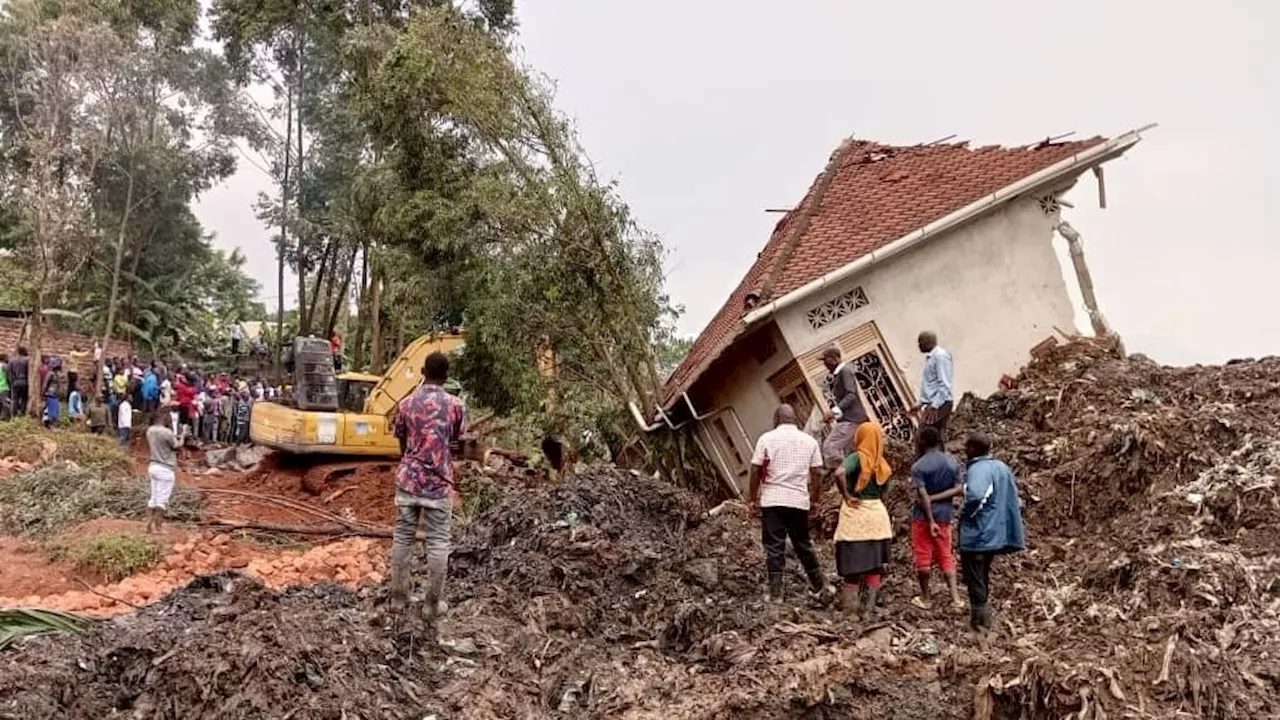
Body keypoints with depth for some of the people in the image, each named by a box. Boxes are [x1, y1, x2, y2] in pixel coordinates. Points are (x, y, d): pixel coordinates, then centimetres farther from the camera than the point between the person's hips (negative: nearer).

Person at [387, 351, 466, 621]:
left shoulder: (406, 403, 0)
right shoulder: (455, 405, -6)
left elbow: (402, 442, 10)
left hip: (408, 479, 2)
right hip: (438, 482, -2)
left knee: (402, 537, 11)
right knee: (438, 542, 4)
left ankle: (398, 596, 17)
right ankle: (433, 603, 9)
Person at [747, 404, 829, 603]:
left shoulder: (767, 439, -2)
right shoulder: (809, 441, 6)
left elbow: (755, 470, -5)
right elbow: (817, 473, 5)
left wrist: (753, 499, 3)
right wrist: (814, 499, 14)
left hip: (772, 499, -3)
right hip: (799, 500, 3)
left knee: (774, 546, 2)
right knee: (803, 544, 17)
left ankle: (775, 592, 0)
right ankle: (818, 585, 26)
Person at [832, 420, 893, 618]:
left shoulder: (857, 457, -12)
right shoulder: (882, 464, 6)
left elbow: (840, 473, -30)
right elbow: (882, 494, 13)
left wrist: (846, 496, -19)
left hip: (855, 514, -5)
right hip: (878, 513, 5)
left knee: (852, 567, 3)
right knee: (874, 567, 11)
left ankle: (849, 611, 5)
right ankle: (868, 610, 13)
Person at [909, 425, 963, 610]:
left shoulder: (918, 466, -14)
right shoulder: (953, 463, 0)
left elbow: (923, 496, -18)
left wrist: (931, 521, -17)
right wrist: (939, 495, -1)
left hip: (923, 516, -4)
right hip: (944, 515, 4)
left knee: (923, 557, 6)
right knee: (945, 556, 14)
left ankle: (924, 598, 16)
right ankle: (955, 597, 7)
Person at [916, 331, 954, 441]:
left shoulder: (940, 356, -11)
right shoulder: (930, 357, 17)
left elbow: (944, 384, -18)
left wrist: (934, 406, -24)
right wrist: (921, 403, 20)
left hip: (939, 404, -10)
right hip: (932, 404, 10)